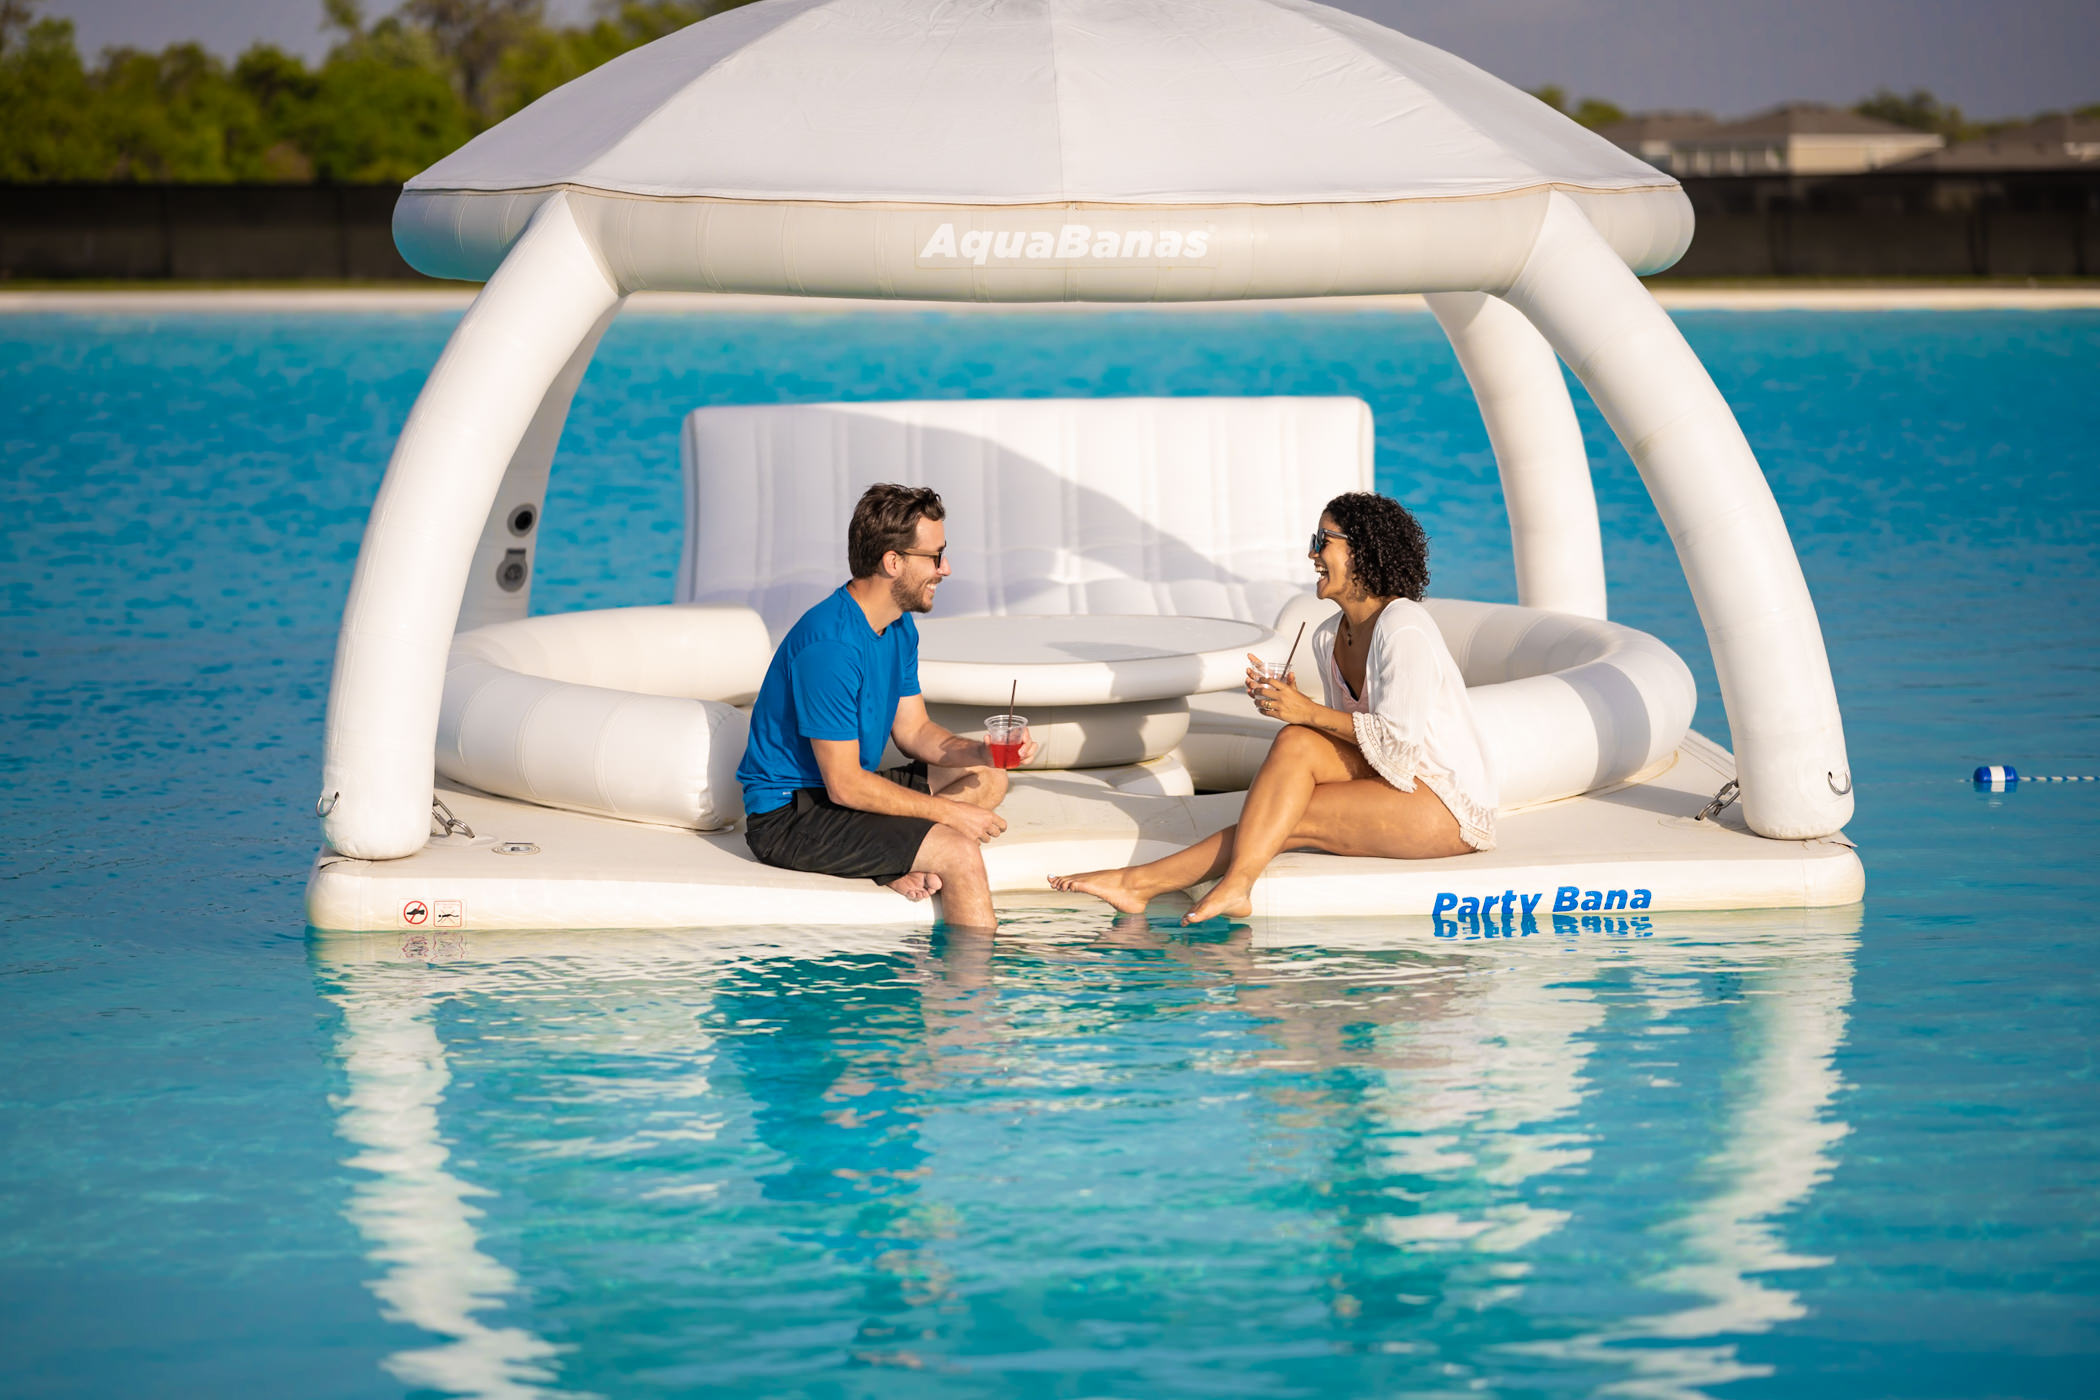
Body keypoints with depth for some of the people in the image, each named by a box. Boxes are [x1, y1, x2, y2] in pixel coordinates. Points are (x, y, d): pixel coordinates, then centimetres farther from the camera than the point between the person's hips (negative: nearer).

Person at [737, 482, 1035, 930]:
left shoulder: (900, 628, 6)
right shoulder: (831, 643, -26)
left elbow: (914, 731, 13)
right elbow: (844, 785, -24)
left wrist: (982, 752, -7)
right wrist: (947, 811, -18)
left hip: (845, 789, 11)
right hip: (787, 817, -11)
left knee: (988, 778, 12)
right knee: (959, 851, -22)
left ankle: (903, 868, -9)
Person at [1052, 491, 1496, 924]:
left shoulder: (1403, 628, -16)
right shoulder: (1327, 638, 11)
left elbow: (1401, 738, -20)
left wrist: (1311, 713, -20)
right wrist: (1292, 705, -5)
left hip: (1447, 806, -7)